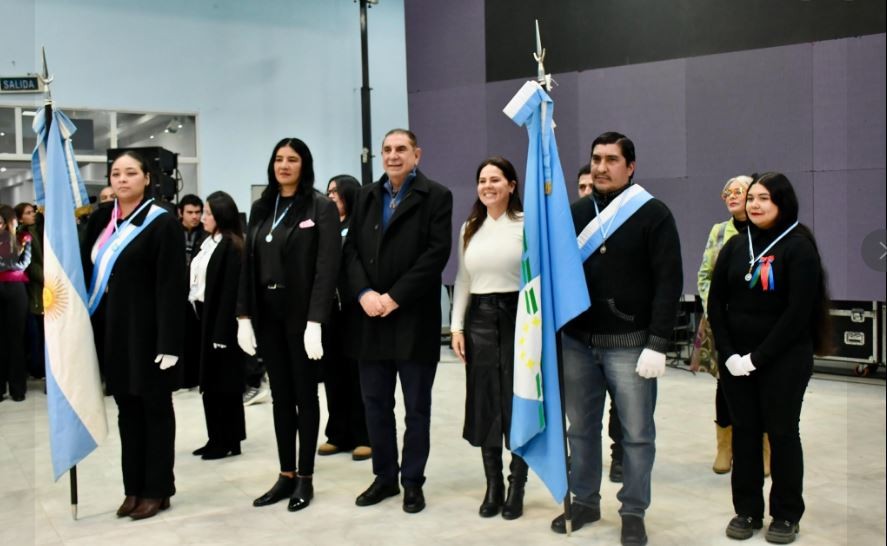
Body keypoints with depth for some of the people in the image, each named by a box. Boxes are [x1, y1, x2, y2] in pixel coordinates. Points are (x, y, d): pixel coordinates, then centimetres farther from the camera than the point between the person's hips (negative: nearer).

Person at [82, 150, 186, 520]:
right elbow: (88, 270, 10)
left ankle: (157, 489, 15)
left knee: (154, 409, 5)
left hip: (148, 330, -6)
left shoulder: (162, 223, -8)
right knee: (127, 411, 12)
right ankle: (134, 487, 23)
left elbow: (172, 286, -13)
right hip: (112, 330, 6)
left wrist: (169, 342, -19)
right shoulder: (101, 220, 10)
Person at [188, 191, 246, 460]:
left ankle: (229, 441, 11)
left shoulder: (231, 247, -13)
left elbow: (230, 292, -18)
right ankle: (216, 438, 20)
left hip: (221, 321, -9)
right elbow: (197, 281, 13)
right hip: (205, 318, 9)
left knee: (224, 381, 1)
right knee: (210, 380, 12)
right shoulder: (208, 243, 13)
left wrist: (221, 332, -21)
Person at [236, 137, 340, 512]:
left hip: (302, 315, -5)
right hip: (267, 314, 5)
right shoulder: (261, 208, 11)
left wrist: (315, 321, -19)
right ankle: (286, 475, 20)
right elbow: (248, 264, 9)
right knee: (280, 396, 11)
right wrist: (244, 315, 2)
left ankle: (305, 478, 15)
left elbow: (327, 267, -12)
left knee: (305, 395, 5)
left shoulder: (321, 207, -5)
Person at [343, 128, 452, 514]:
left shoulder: (435, 196, -1)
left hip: (414, 319, -4)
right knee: (375, 404, 11)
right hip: (371, 318, 5)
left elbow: (437, 253, -11)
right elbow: (350, 249, 7)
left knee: (416, 407, 6)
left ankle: (413, 481, 19)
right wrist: (364, 293, -10)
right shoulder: (367, 196, 14)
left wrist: (395, 297, -16)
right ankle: (384, 476, 25)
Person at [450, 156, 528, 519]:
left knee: (518, 402, 2)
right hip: (479, 319, 4)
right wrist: (457, 326, 6)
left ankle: (516, 487, 17)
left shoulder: (526, 224, -5)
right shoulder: (469, 228, 11)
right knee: (485, 404, 7)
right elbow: (463, 281, 13)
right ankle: (493, 485, 20)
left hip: (517, 316, -4)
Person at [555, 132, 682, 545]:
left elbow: (669, 281, -9)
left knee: (636, 433, 5)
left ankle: (633, 512, 19)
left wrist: (657, 344, -14)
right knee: (581, 428, 13)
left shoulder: (653, 214, -5)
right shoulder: (575, 212, 8)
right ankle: (584, 501, 27)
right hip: (577, 342, 4)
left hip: (630, 344, -4)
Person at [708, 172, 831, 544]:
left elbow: (798, 311, -14)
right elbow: (716, 303, 5)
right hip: (735, 359, 4)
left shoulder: (799, 247, -7)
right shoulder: (735, 246, 8)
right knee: (744, 432, 8)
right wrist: (728, 354, -7)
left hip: (783, 360, -4)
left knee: (781, 433, 5)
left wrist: (758, 356, -15)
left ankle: (786, 515, 17)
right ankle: (747, 510, 19)